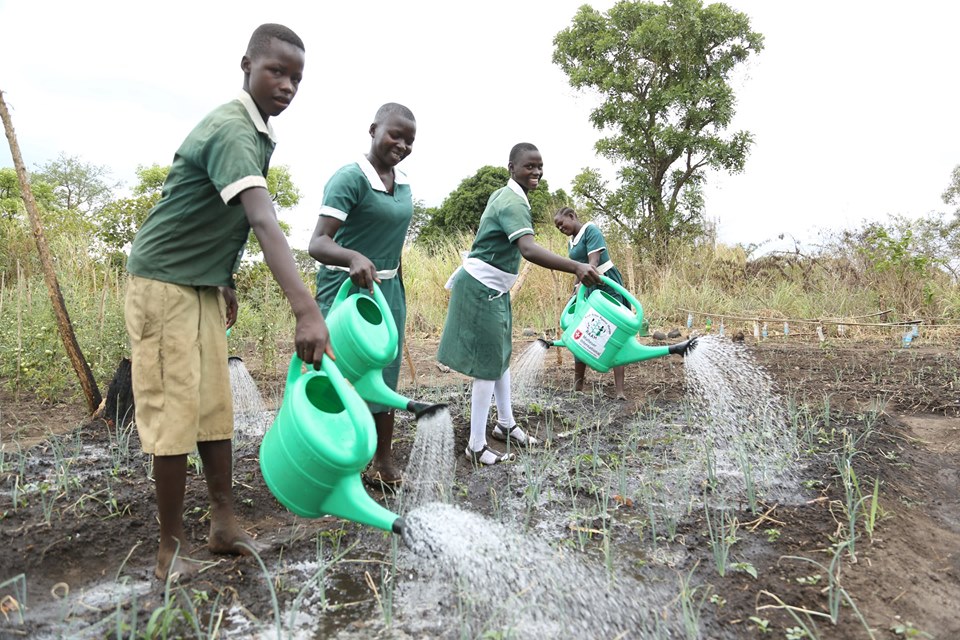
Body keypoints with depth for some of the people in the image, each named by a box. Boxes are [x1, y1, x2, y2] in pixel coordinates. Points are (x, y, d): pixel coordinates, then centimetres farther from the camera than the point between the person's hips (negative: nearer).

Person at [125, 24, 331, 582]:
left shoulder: (259, 134, 8)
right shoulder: (231, 130, -23)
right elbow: (264, 223, -40)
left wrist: (227, 282, 20)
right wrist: (307, 310, -49)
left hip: (204, 285, 9)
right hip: (164, 282, -9)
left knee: (215, 406, 8)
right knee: (174, 411, -4)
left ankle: (225, 523, 17)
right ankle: (173, 544, 10)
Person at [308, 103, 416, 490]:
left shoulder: (402, 183, 8)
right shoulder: (350, 178, -15)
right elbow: (318, 243, -25)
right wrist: (354, 258, -44)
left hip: (388, 290, 7)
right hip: (346, 289, -7)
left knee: (383, 375, 11)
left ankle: (382, 460, 23)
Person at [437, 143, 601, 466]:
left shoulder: (502, 195, 10)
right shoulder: (513, 203, -23)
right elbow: (529, 249, -40)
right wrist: (576, 267, -50)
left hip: (493, 289, 10)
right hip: (482, 289, -10)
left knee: (501, 355, 18)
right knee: (488, 364, -5)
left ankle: (506, 425, 33)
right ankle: (476, 447, 4)